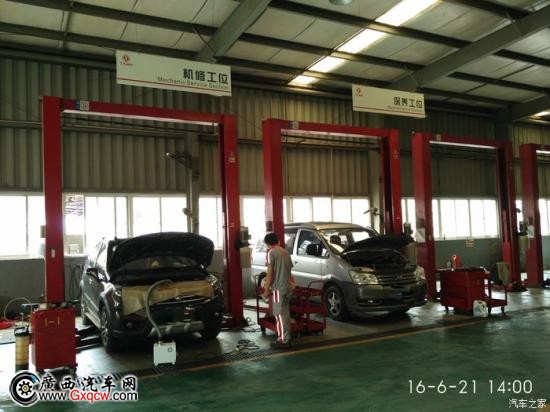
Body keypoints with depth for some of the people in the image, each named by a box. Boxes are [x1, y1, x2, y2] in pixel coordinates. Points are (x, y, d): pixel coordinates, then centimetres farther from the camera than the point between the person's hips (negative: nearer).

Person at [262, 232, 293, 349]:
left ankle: (283, 340, 1)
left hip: (278, 288, -8)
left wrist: (266, 289, -8)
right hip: (287, 287, 8)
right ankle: (286, 337, 20)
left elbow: (270, 272, -13)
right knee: (285, 313, 14)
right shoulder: (285, 252, 13)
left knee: (279, 314, -2)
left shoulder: (271, 252, -10)